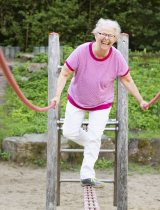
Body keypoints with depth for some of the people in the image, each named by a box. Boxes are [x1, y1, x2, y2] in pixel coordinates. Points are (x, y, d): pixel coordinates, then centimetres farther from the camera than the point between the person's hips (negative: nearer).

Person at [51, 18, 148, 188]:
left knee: (94, 138, -2)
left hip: (101, 104, 0)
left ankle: (87, 176, 9)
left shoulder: (117, 57, -24)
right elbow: (64, 74, -20)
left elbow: (127, 80, -8)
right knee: (69, 132, 3)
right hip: (76, 101, 0)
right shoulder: (82, 51, -29)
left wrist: (140, 100, -6)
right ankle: (92, 145, 33)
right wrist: (57, 95, -31)